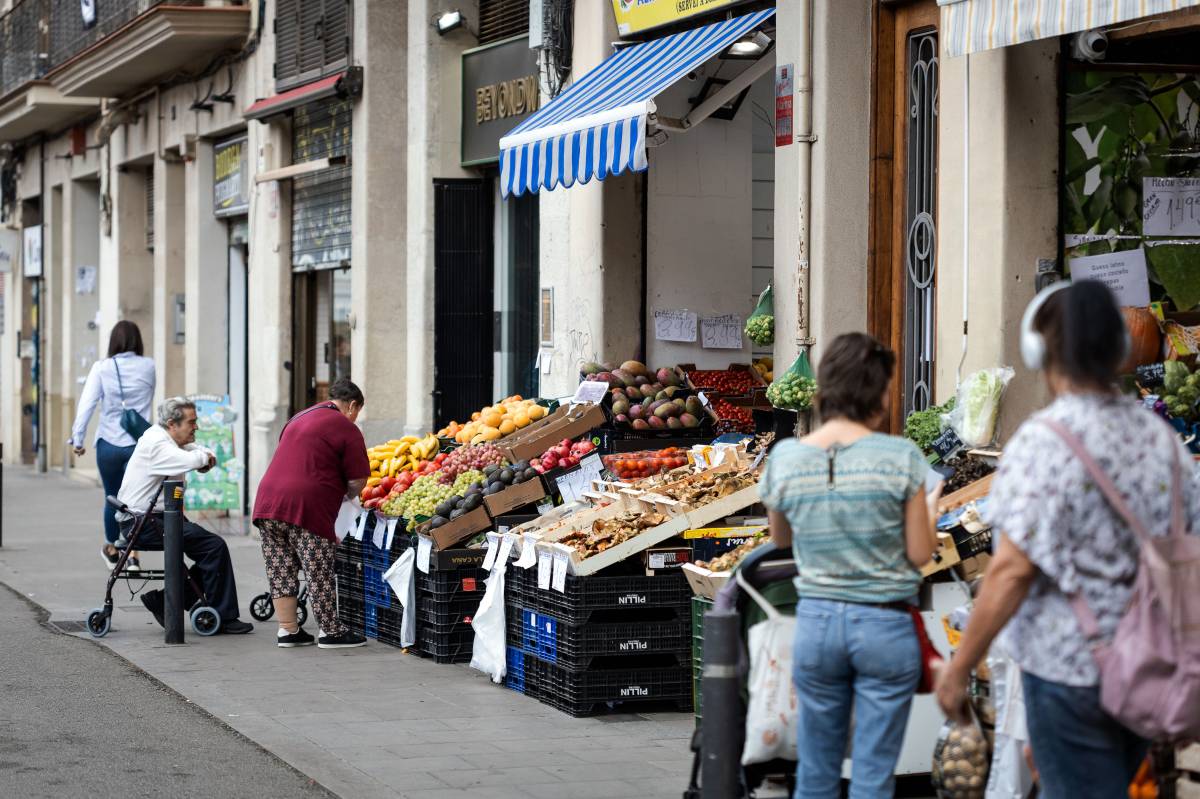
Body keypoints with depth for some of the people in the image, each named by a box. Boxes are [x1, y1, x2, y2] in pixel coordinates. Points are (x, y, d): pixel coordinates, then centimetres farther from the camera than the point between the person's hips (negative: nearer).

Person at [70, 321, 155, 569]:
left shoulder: (102, 368, -5)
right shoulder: (148, 367, 0)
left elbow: (87, 403, -9)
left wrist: (77, 438, -7)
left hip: (109, 444, 0)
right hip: (140, 443, 0)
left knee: (112, 498, 17)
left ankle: (112, 550, 34)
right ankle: (132, 554, -13)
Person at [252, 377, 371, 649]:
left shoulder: (298, 419, 22)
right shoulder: (346, 429, -2)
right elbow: (357, 480, -3)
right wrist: (348, 495, 18)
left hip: (267, 501, 7)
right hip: (306, 506, -7)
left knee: (280, 570, 12)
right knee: (318, 572, 2)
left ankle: (287, 630, 16)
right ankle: (331, 632, 10)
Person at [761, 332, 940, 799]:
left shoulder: (784, 459, -3)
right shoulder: (901, 457, -12)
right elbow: (920, 554, -5)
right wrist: (927, 511, 13)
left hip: (816, 621, 3)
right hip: (885, 625, -3)